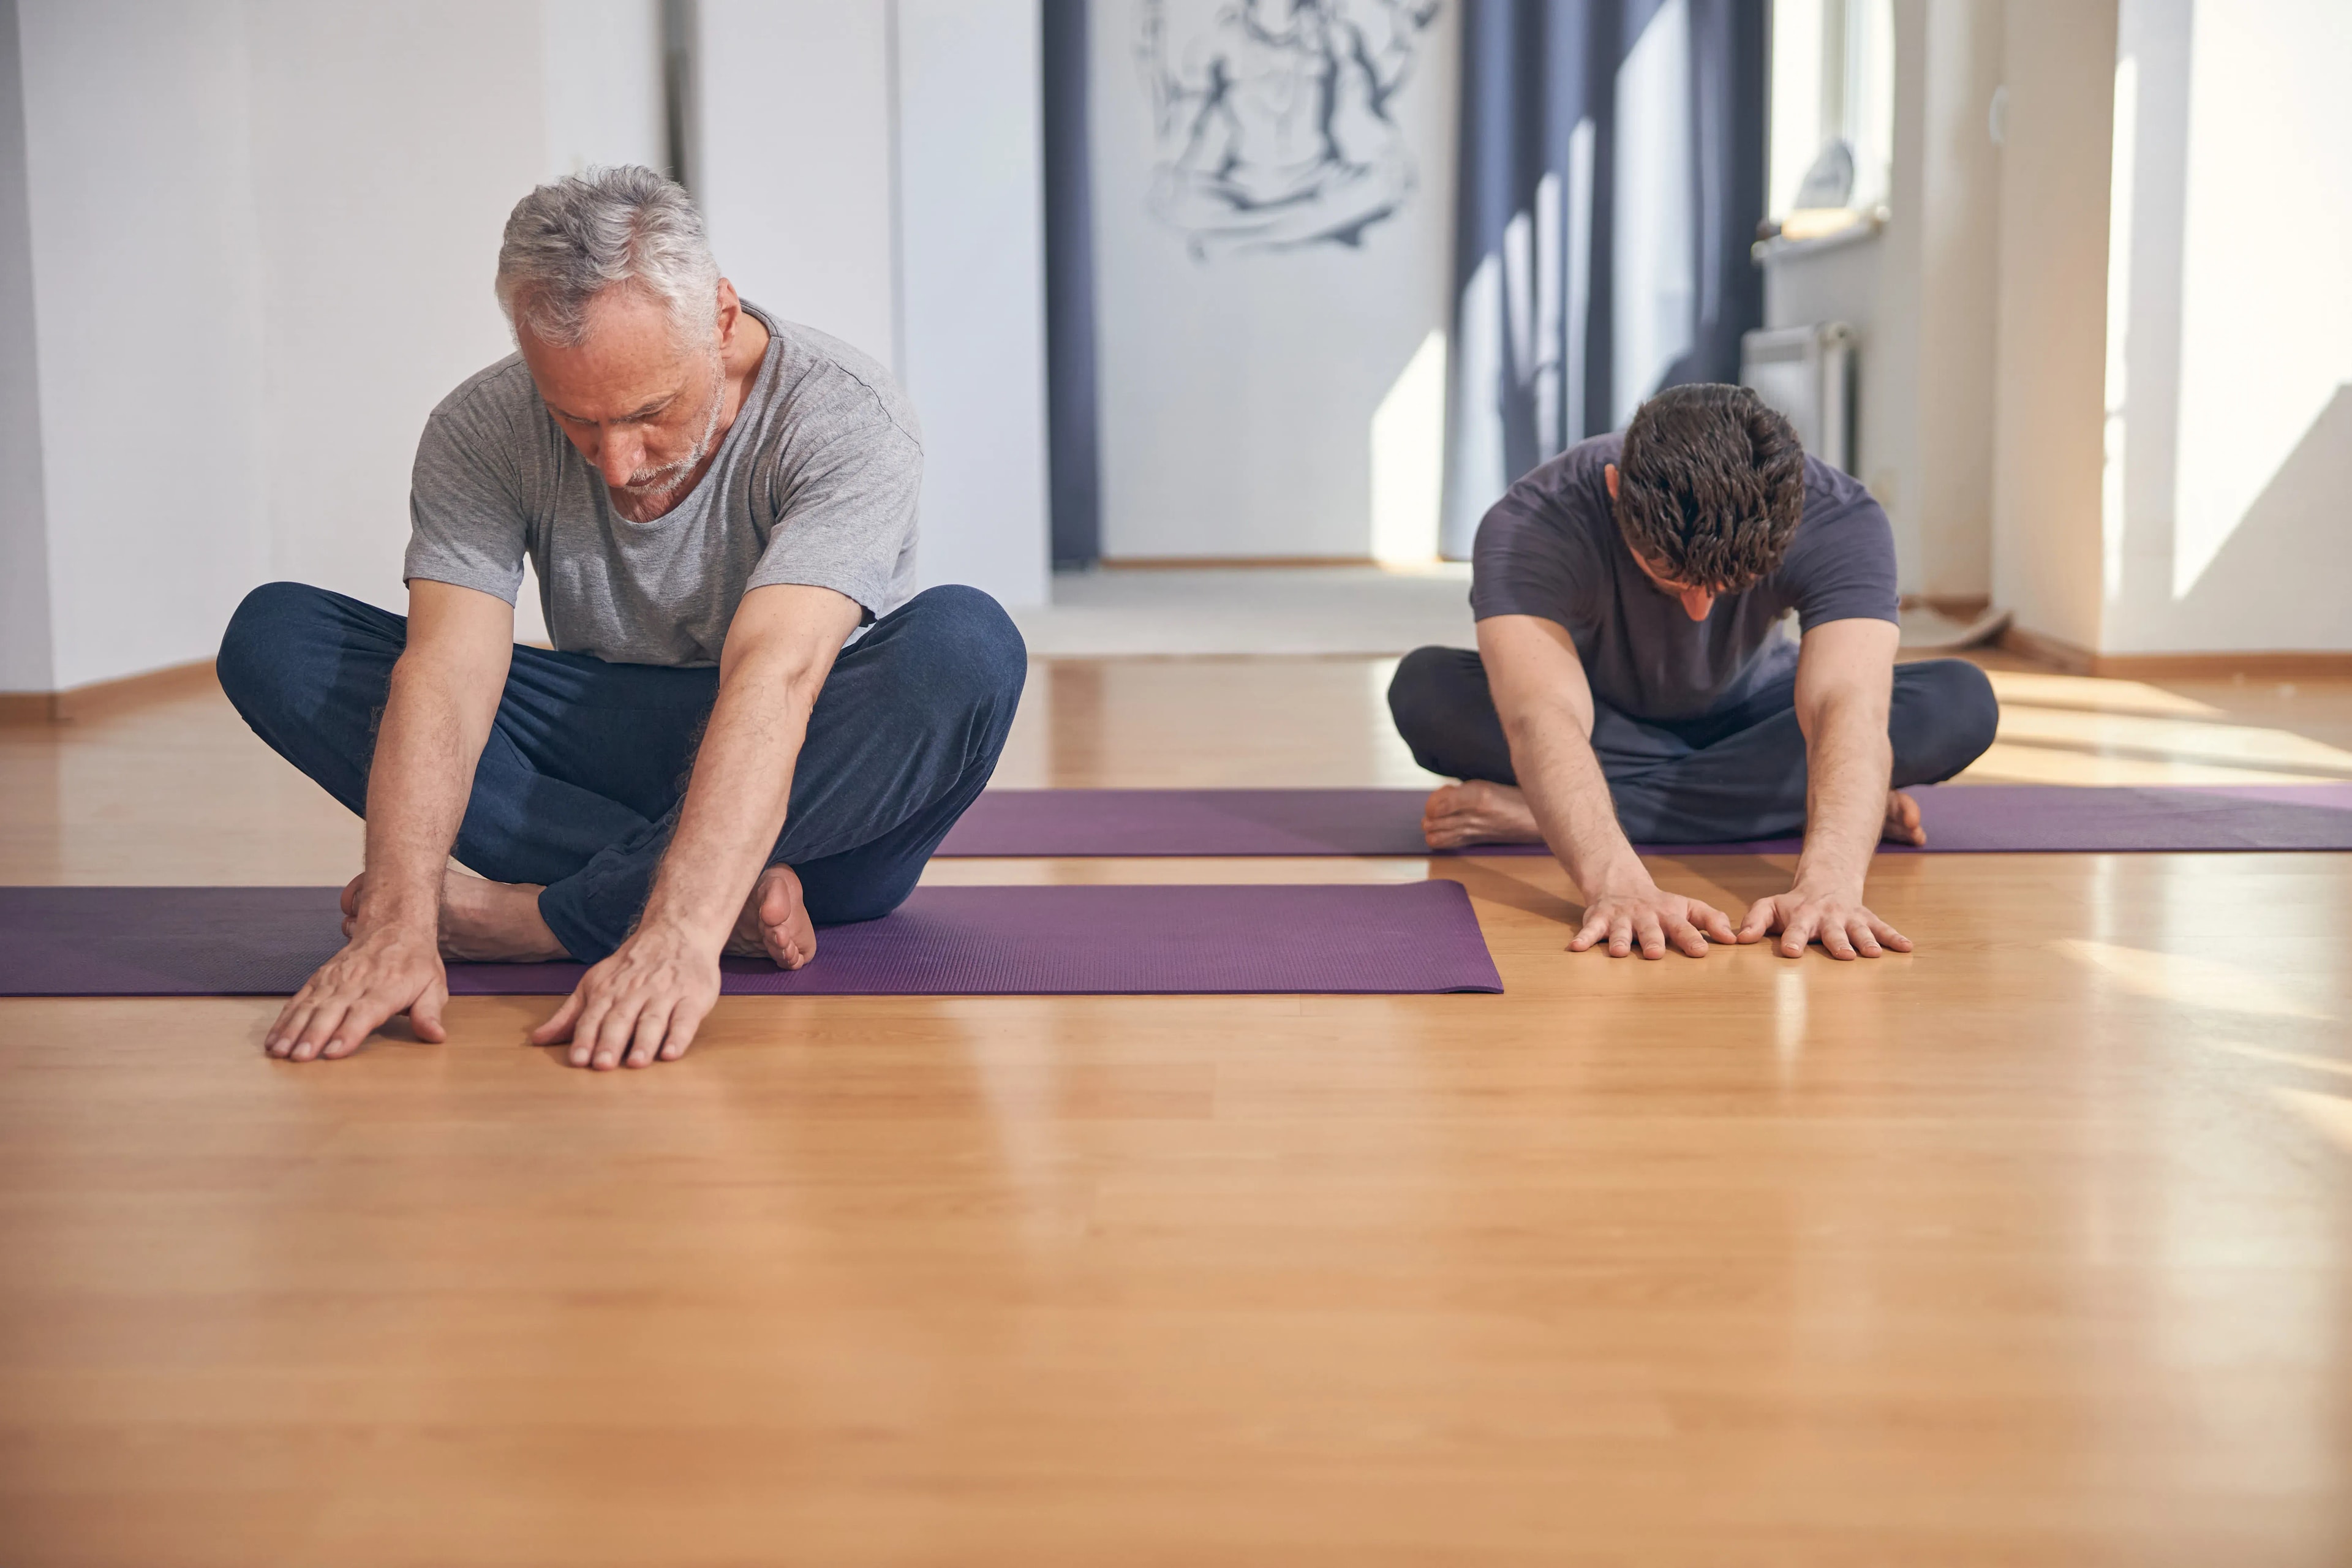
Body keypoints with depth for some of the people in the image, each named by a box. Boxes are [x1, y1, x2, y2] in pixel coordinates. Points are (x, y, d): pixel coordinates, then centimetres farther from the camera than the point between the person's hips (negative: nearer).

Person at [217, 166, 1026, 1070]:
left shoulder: (844, 418, -23)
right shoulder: (481, 431, -13)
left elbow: (775, 677, -38)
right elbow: (447, 671, -26)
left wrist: (679, 935, -51)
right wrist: (397, 924, -42)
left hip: (813, 789, -3)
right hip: (611, 759, 3)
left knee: (967, 645, -36)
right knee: (273, 634, -15)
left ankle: (532, 919, -30)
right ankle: (731, 897, -27)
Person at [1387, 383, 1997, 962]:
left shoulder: (1840, 523, -33)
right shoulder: (1529, 528, -38)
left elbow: (1849, 709, -47)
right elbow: (1545, 718, -53)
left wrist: (1828, 883, -66)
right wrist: (1618, 884, -71)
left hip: (1747, 716, 2)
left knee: (1963, 704, -29)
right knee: (1423, 689, -35)